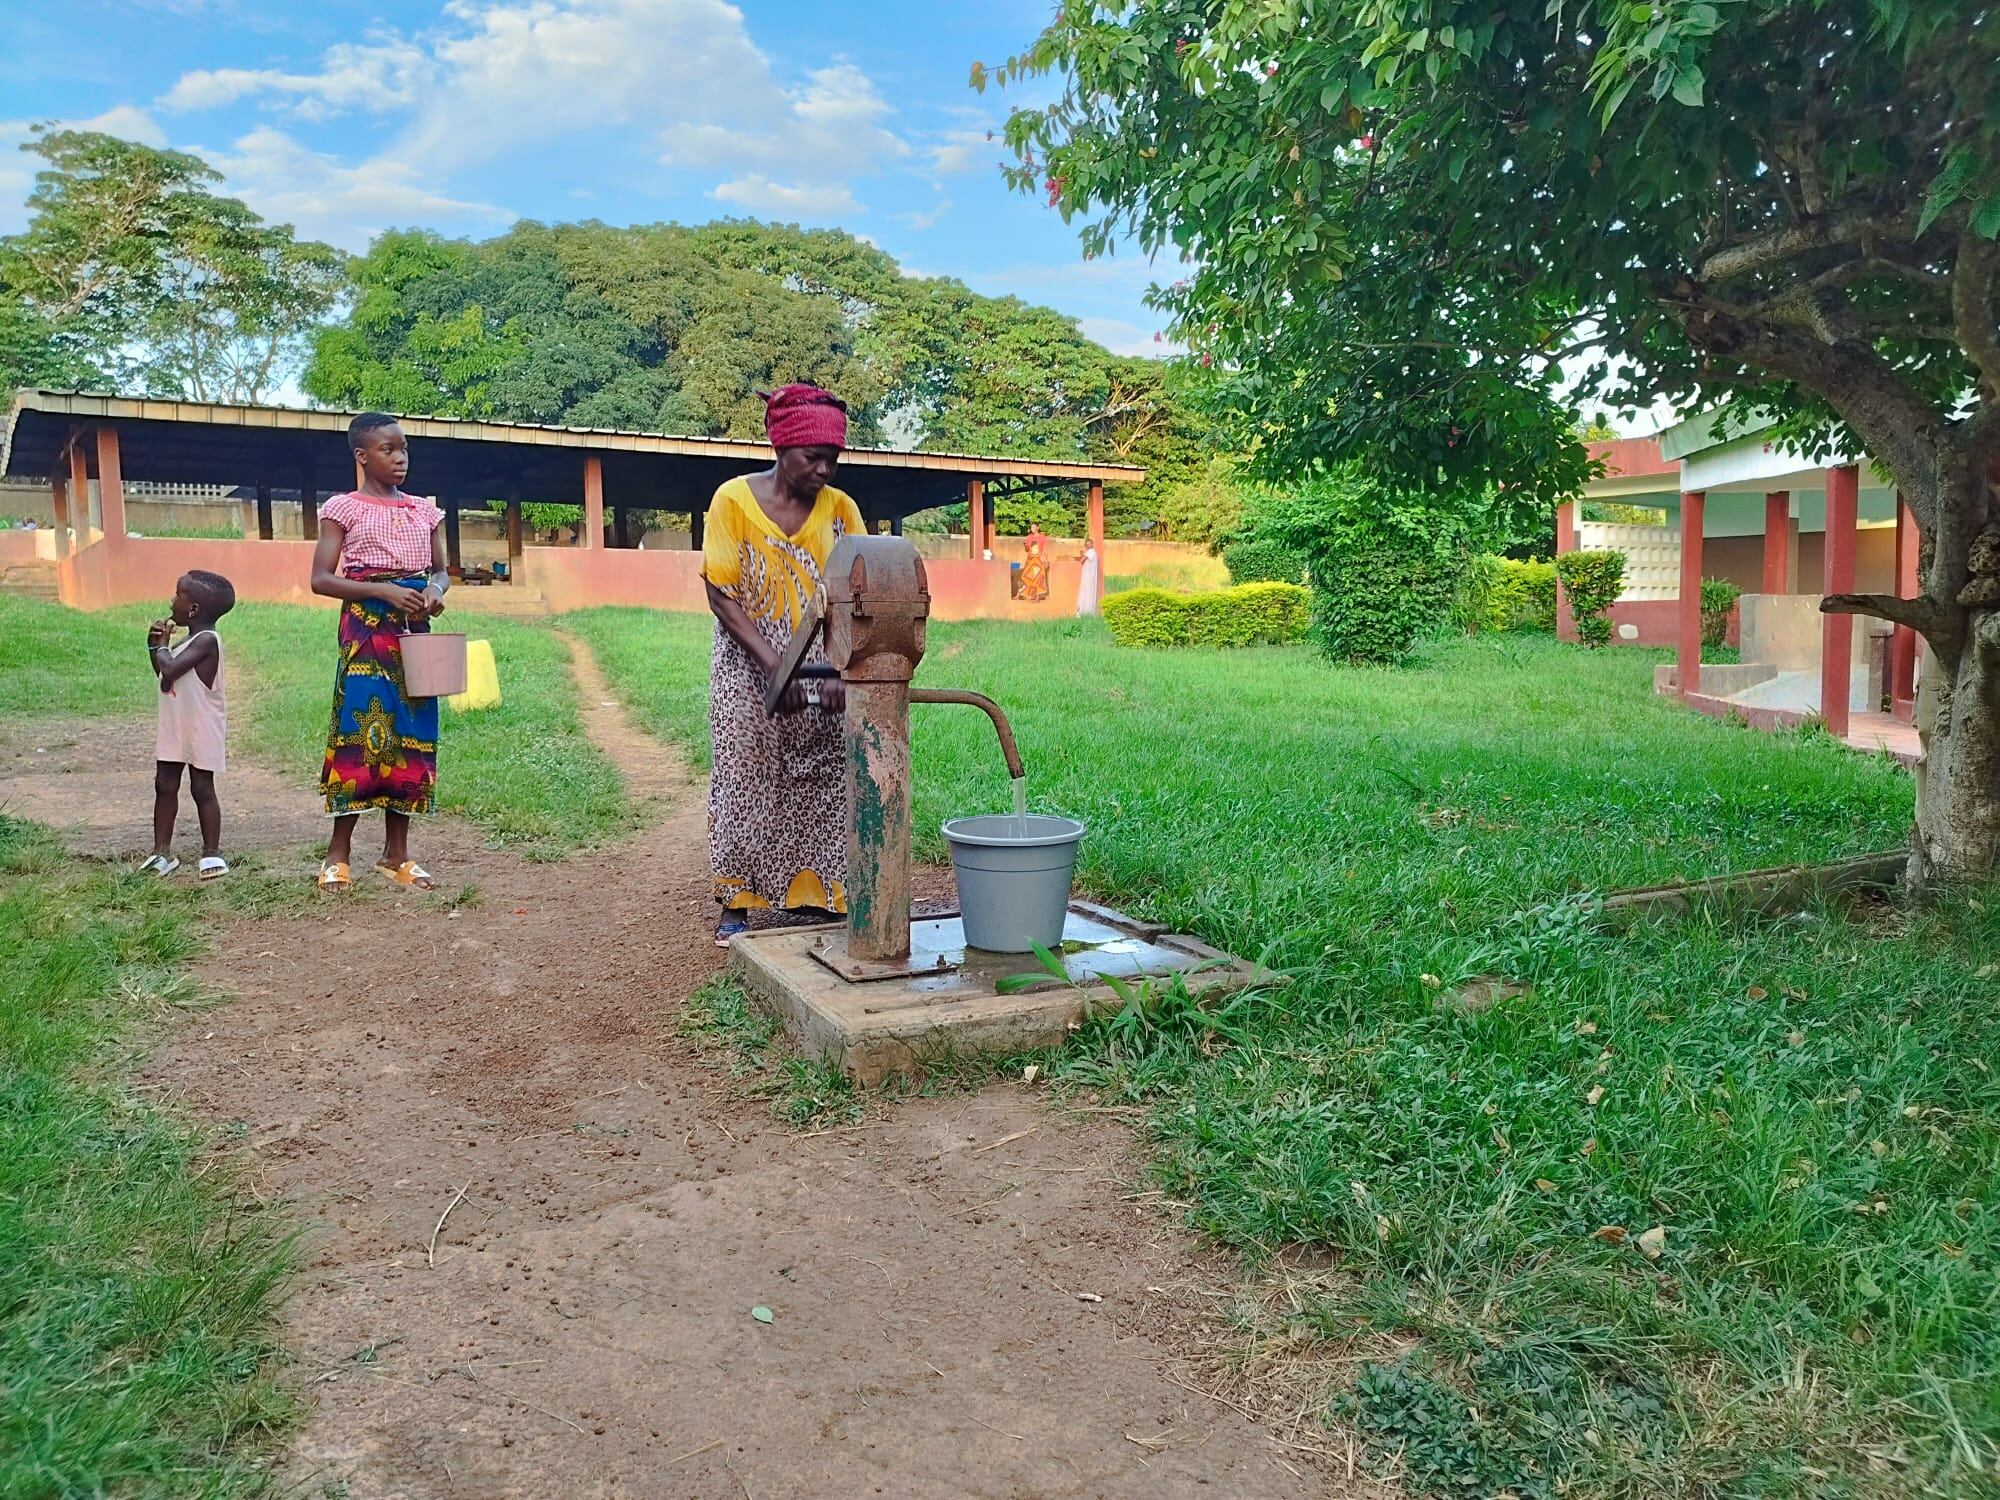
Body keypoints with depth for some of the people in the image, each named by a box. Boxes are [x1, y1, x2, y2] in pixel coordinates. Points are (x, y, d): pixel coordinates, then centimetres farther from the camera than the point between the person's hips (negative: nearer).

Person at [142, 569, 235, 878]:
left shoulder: (206, 641, -18)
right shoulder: (190, 641, 9)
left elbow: (169, 670, -27)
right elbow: (163, 674, 19)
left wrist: (162, 646, -9)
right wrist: (155, 645, 6)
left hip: (201, 731, -9)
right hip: (174, 728, 9)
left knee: (202, 788, -1)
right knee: (165, 785, 9)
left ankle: (212, 853, 10)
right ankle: (161, 852, 17)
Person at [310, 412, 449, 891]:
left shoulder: (423, 509, 12)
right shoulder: (344, 508, -1)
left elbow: (441, 570, 19)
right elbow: (321, 579, -6)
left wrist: (435, 590, -4)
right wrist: (383, 591, -18)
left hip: (415, 631, 5)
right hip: (367, 629, -5)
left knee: (410, 732, 4)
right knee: (361, 729, -8)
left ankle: (396, 853, 12)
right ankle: (338, 854, 2)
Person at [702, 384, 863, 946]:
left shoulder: (841, 509, 0)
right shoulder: (734, 500, -8)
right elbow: (721, 595, -10)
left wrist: (842, 671, -21)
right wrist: (775, 667, -20)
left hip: (822, 674, 2)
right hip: (748, 670, -2)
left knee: (822, 784, 1)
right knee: (746, 784, 1)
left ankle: (814, 896, 12)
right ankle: (738, 904, 11)